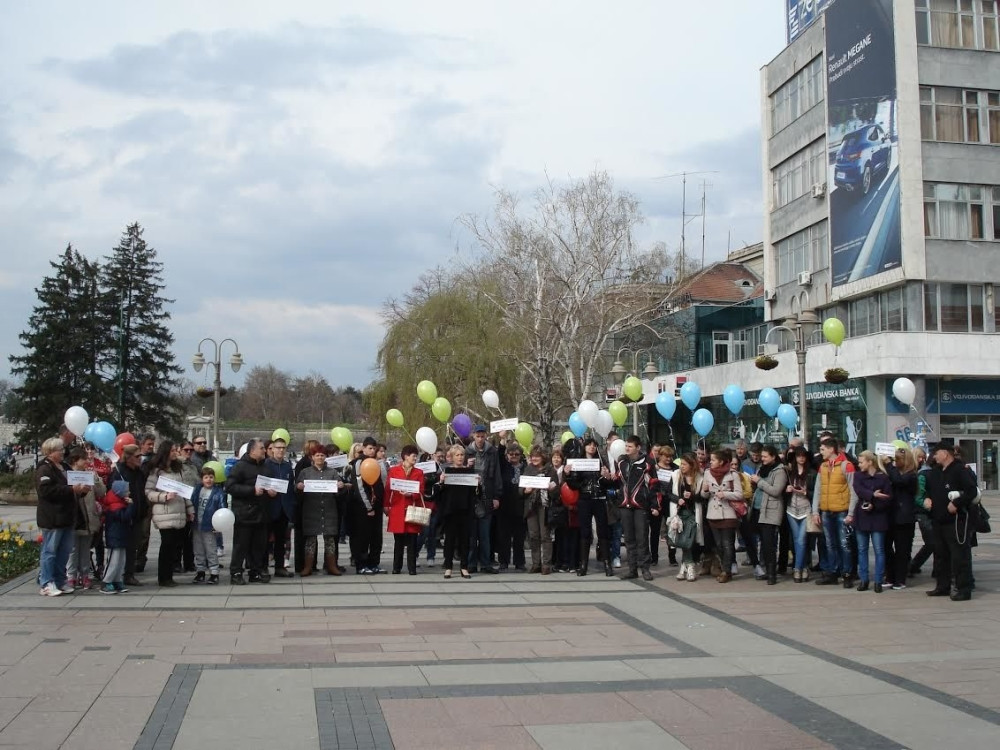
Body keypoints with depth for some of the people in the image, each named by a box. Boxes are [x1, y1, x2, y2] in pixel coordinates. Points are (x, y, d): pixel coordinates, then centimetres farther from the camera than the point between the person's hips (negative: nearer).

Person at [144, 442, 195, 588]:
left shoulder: (177, 469, 18)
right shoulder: (156, 471, -3)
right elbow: (148, 492, -6)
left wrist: (190, 509, 18)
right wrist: (165, 496, -18)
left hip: (179, 515, 7)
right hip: (165, 515, -6)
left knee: (177, 544, 5)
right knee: (167, 545, -5)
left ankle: (168, 576, 15)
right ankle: (163, 578, 6)